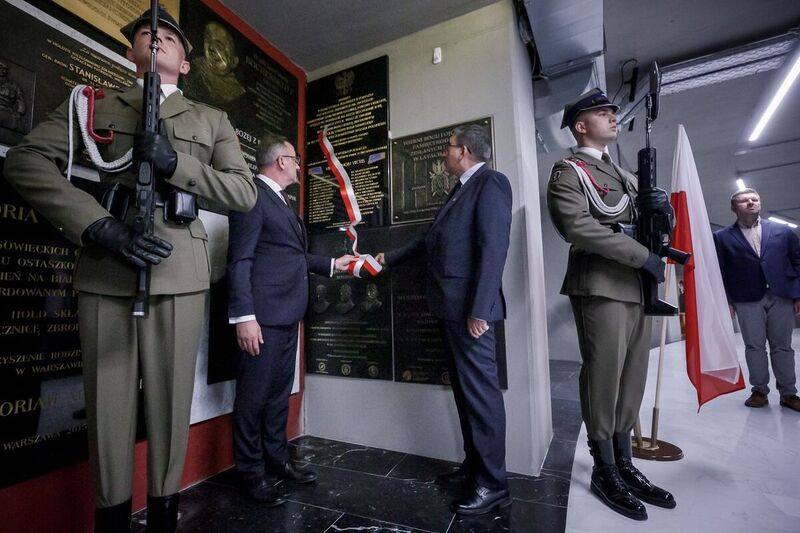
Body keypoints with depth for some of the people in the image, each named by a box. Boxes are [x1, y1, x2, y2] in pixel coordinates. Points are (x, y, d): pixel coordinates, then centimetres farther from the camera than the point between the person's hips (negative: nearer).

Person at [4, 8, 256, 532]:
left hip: (179, 276, 0)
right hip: (104, 276, 1)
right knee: (108, 402, 7)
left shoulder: (212, 121, 16)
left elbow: (246, 192, 4)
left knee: (170, 401, 5)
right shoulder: (90, 105, 18)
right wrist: (99, 226, -10)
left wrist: (174, 162, -10)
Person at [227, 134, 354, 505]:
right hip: (263, 316, -9)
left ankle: (277, 459, 35)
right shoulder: (253, 195, -10)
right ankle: (250, 472, 24)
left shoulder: (283, 200, 18)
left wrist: (332, 264, 23)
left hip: (287, 315, 10)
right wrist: (244, 316, -22)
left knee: (279, 391, 19)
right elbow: (240, 261, -17)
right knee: (253, 394, 6)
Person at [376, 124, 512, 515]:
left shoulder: (490, 182, -7)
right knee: (464, 390, 15)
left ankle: (493, 483, 16)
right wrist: (389, 259, 30)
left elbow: (494, 247, -18)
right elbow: (430, 240, 25)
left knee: (480, 391, 0)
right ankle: (474, 467, 30)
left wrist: (479, 309, -23)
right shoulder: (461, 189, 21)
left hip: (469, 308, -9)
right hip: (450, 306, 9)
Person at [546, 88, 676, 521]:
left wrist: (652, 205, -1)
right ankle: (605, 472, 14)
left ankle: (624, 465, 24)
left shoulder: (622, 173, 23)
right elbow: (579, 227, -17)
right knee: (603, 377, -1)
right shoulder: (568, 172, -3)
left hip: (637, 287, 8)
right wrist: (644, 256, -16)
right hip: (600, 286, -8)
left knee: (632, 378, 11)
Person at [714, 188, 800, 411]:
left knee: (782, 346, 8)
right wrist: (725, 301, -6)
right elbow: (719, 272, 0)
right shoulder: (722, 237, 2)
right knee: (754, 346, 3)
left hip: (781, 296, 2)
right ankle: (759, 391, 13)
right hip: (747, 300, -2)